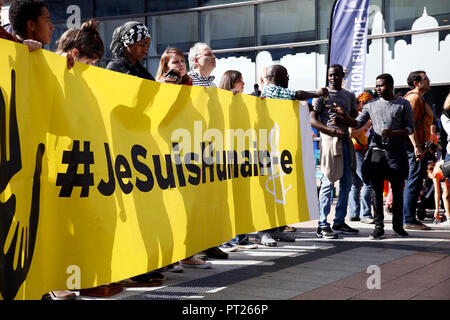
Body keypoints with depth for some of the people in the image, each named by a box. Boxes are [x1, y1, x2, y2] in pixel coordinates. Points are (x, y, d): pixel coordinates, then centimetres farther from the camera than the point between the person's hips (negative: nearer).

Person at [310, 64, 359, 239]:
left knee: (346, 184, 8)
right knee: (328, 182, -10)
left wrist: (343, 117, -9)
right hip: (329, 139, -6)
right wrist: (333, 131, -15)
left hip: (346, 139, 6)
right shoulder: (322, 95, 2)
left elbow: (355, 122, 13)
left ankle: (339, 222, 17)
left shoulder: (350, 96, 17)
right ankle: (322, 226, -8)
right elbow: (313, 120, -5)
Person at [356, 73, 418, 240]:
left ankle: (398, 225, 13)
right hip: (376, 150, 1)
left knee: (397, 190, 2)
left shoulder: (403, 104, 7)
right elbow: (358, 123, 9)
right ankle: (378, 226, 2)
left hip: (397, 151, -1)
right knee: (377, 190, -2)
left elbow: (410, 128, 2)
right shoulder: (371, 105, 13)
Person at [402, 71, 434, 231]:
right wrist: (417, 147, -24)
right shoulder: (415, 98, -10)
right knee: (414, 182, -9)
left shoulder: (418, 98, 22)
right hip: (417, 146, -11)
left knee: (412, 183, 12)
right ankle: (409, 220, -8)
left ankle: (408, 218, 17)